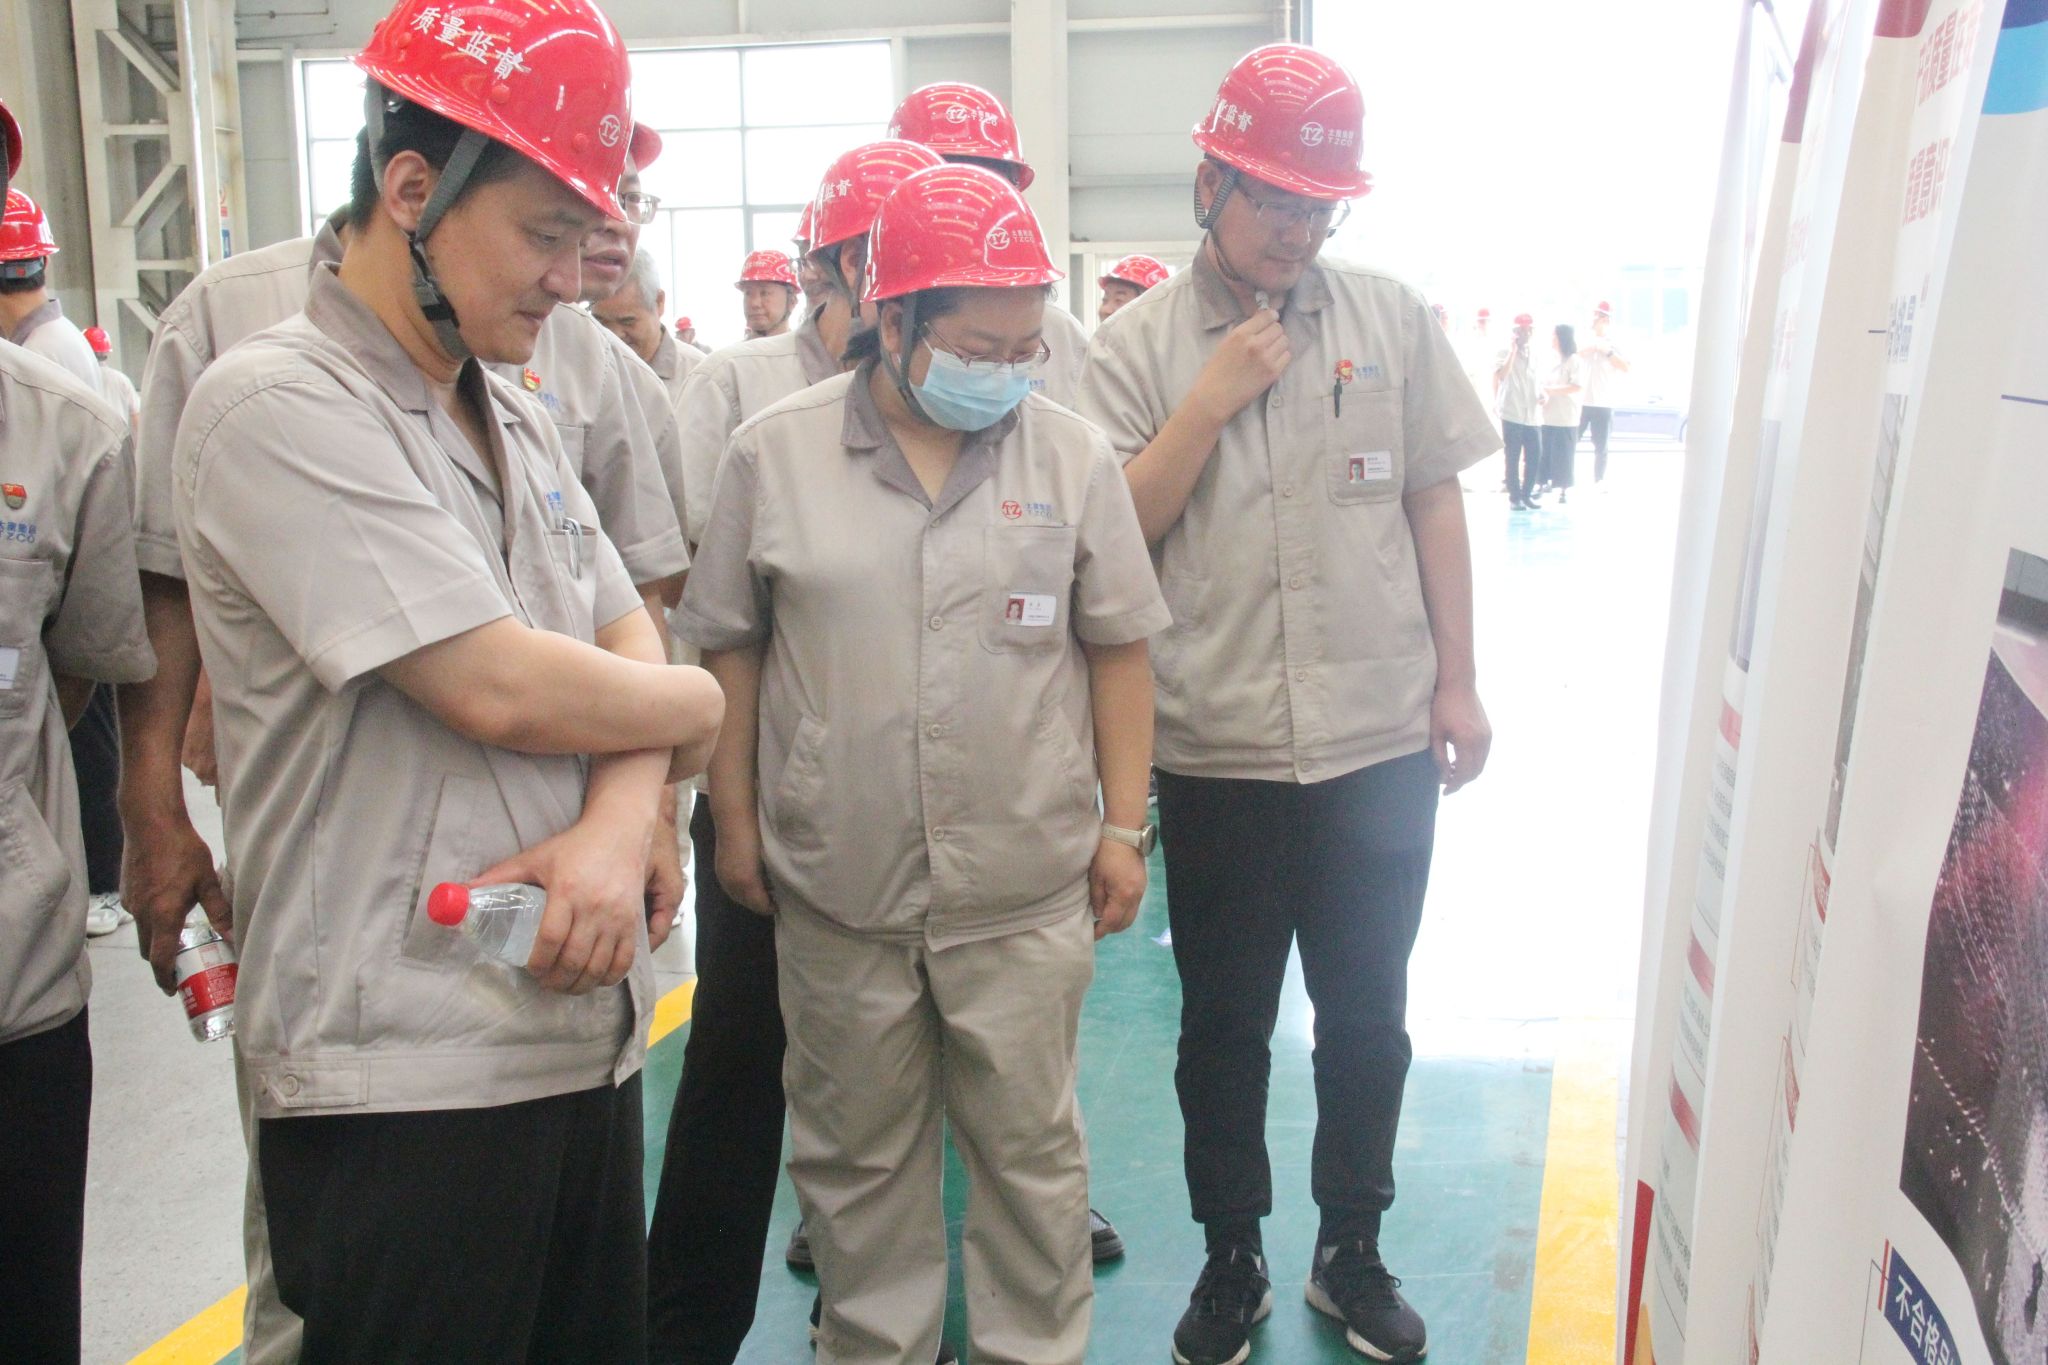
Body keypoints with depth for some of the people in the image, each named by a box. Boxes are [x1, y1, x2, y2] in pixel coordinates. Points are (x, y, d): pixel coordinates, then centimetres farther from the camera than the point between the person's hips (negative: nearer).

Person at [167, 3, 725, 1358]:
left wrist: (620, 826, -12)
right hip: (402, 1073, -7)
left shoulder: (519, 422, 12)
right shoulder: (278, 406, -14)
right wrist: (697, 705, -3)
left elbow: (632, 644, 8)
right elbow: (498, 688, -21)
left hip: (585, 1026, 8)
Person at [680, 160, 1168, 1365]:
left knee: (1030, 1141, 12)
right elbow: (731, 648, 6)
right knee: (857, 1146, 16)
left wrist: (1124, 827, 3)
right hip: (838, 884, 1)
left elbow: (1118, 647, 5)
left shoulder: (1072, 455, 1)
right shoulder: (776, 454, -1)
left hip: (1025, 886, 0)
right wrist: (736, 819, 5)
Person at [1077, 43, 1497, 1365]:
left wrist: (1458, 682, 4)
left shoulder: (1394, 317, 3)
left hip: (1382, 743, 2)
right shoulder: (1137, 347, -2)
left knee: (1368, 1013, 15)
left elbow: (1435, 501, 7)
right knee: (1225, 1022, 12)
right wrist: (1211, 402, -15)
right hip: (1220, 749, -1)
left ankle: (1354, 1249, 35)